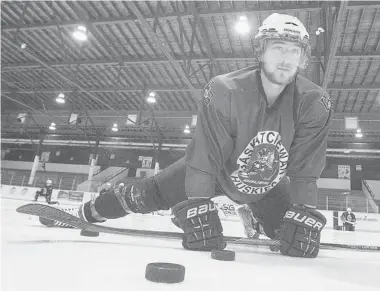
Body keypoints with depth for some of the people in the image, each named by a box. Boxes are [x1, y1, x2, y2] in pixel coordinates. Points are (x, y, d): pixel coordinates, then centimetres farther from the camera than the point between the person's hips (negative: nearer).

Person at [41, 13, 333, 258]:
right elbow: (204, 157, -32)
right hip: (215, 168, -2)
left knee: (297, 235, 2)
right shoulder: (223, 91, -33)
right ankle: (83, 214, 19)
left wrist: (303, 218, -27)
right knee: (147, 194, -4)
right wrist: (197, 210, -36)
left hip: (268, 184, 3)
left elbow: (305, 171, -20)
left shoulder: (314, 103, -24)